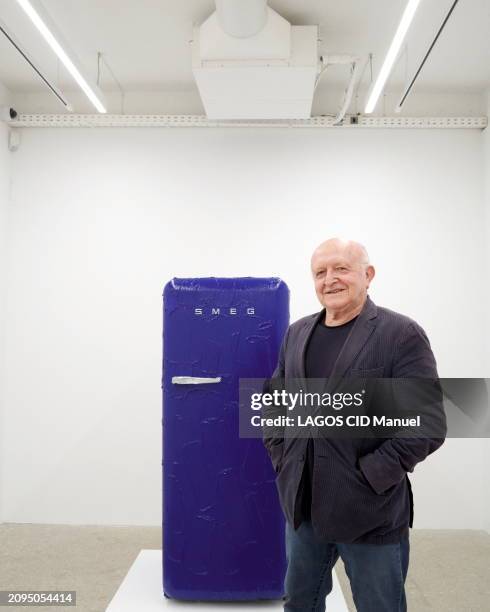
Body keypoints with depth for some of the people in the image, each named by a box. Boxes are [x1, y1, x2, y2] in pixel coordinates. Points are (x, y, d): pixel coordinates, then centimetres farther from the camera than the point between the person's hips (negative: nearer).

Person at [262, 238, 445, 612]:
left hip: (370, 509, -5)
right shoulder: (297, 333, 6)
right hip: (303, 503, 5)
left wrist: (370, 475, -17)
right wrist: (281, 457, 4)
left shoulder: (402, 335, -12)